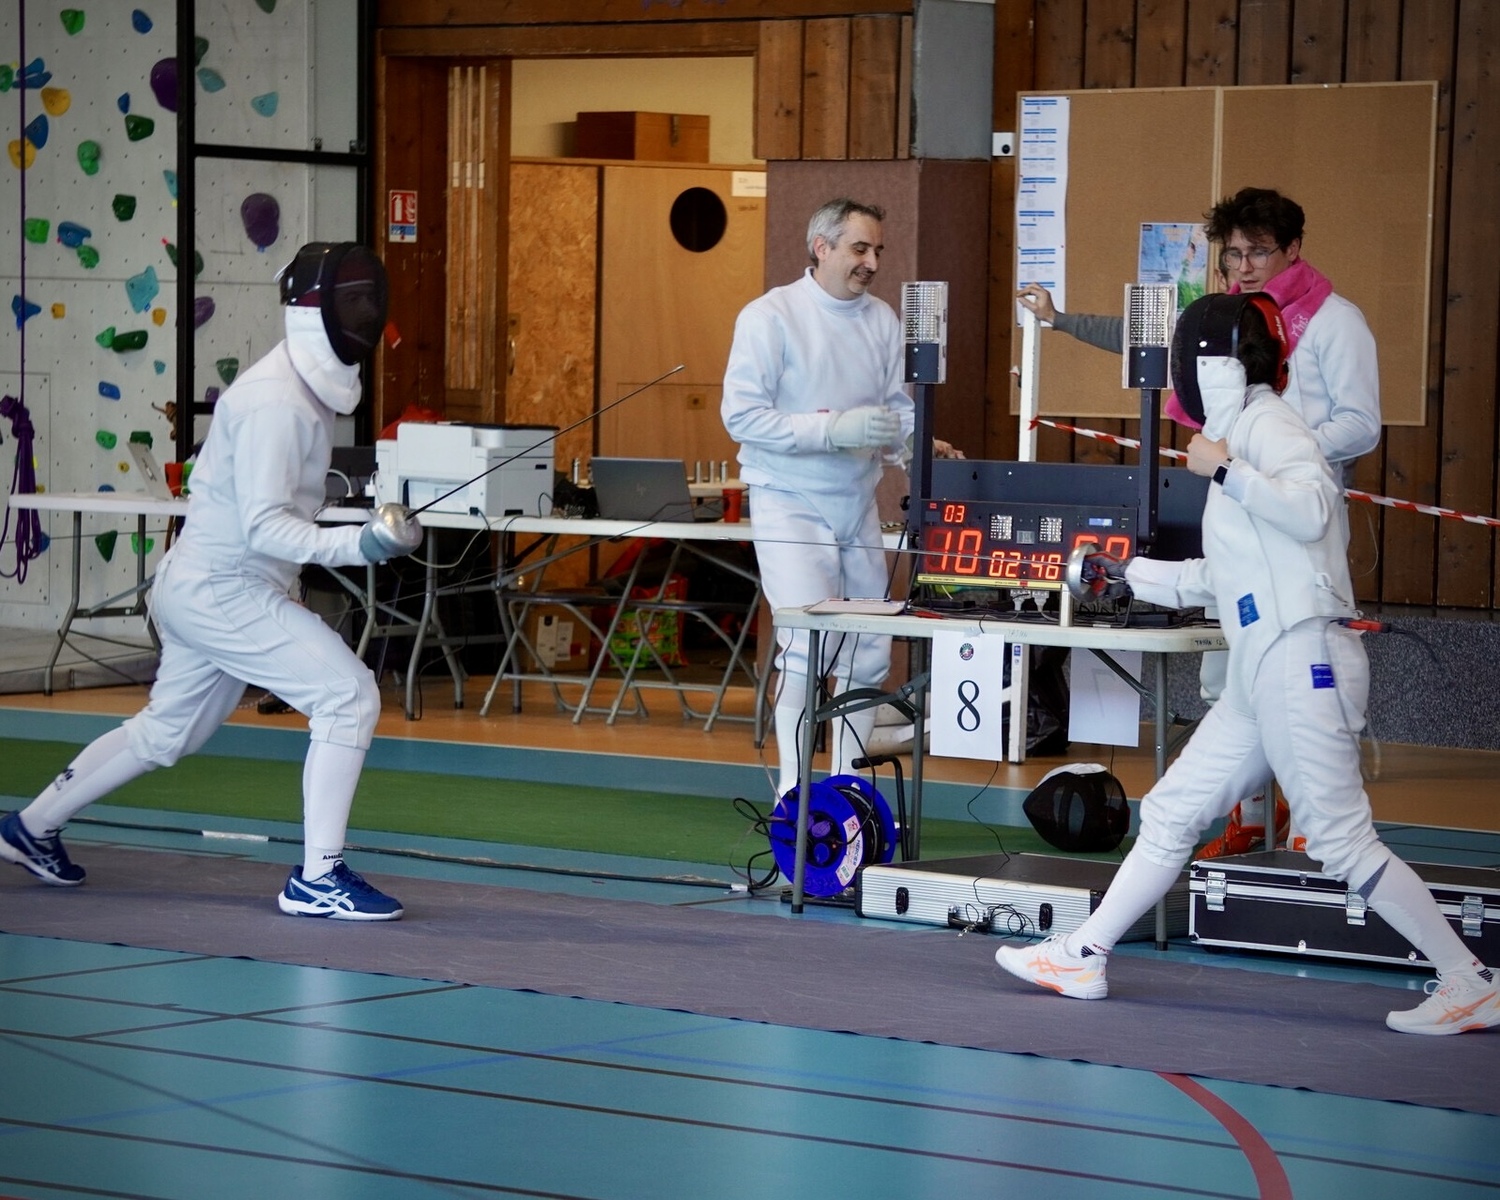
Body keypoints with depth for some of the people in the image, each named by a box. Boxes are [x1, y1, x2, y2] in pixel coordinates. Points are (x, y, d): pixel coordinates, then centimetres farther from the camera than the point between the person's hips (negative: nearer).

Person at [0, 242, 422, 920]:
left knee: (166, 735, 23)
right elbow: (263, 527, -28)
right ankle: (317, 878, -13)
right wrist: (357, 545, -39)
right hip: (220, 592, -10)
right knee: (349, 699, -17)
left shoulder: (308, 388, 8)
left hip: (215, 587, 10)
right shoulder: (275, 401, -23)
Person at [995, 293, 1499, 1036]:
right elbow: (1222, 575, 27)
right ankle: (1082, 959, 19)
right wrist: (1126, 576, 25)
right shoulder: (1245, 433, 20)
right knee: (1171, 815, 12)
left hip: (1302, 666, -10)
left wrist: (1225, 470, -27)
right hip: (1262, 675, 10)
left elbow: (1313, 511, -26)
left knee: (1341, 841, -8)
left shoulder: (1267, 424, -7)